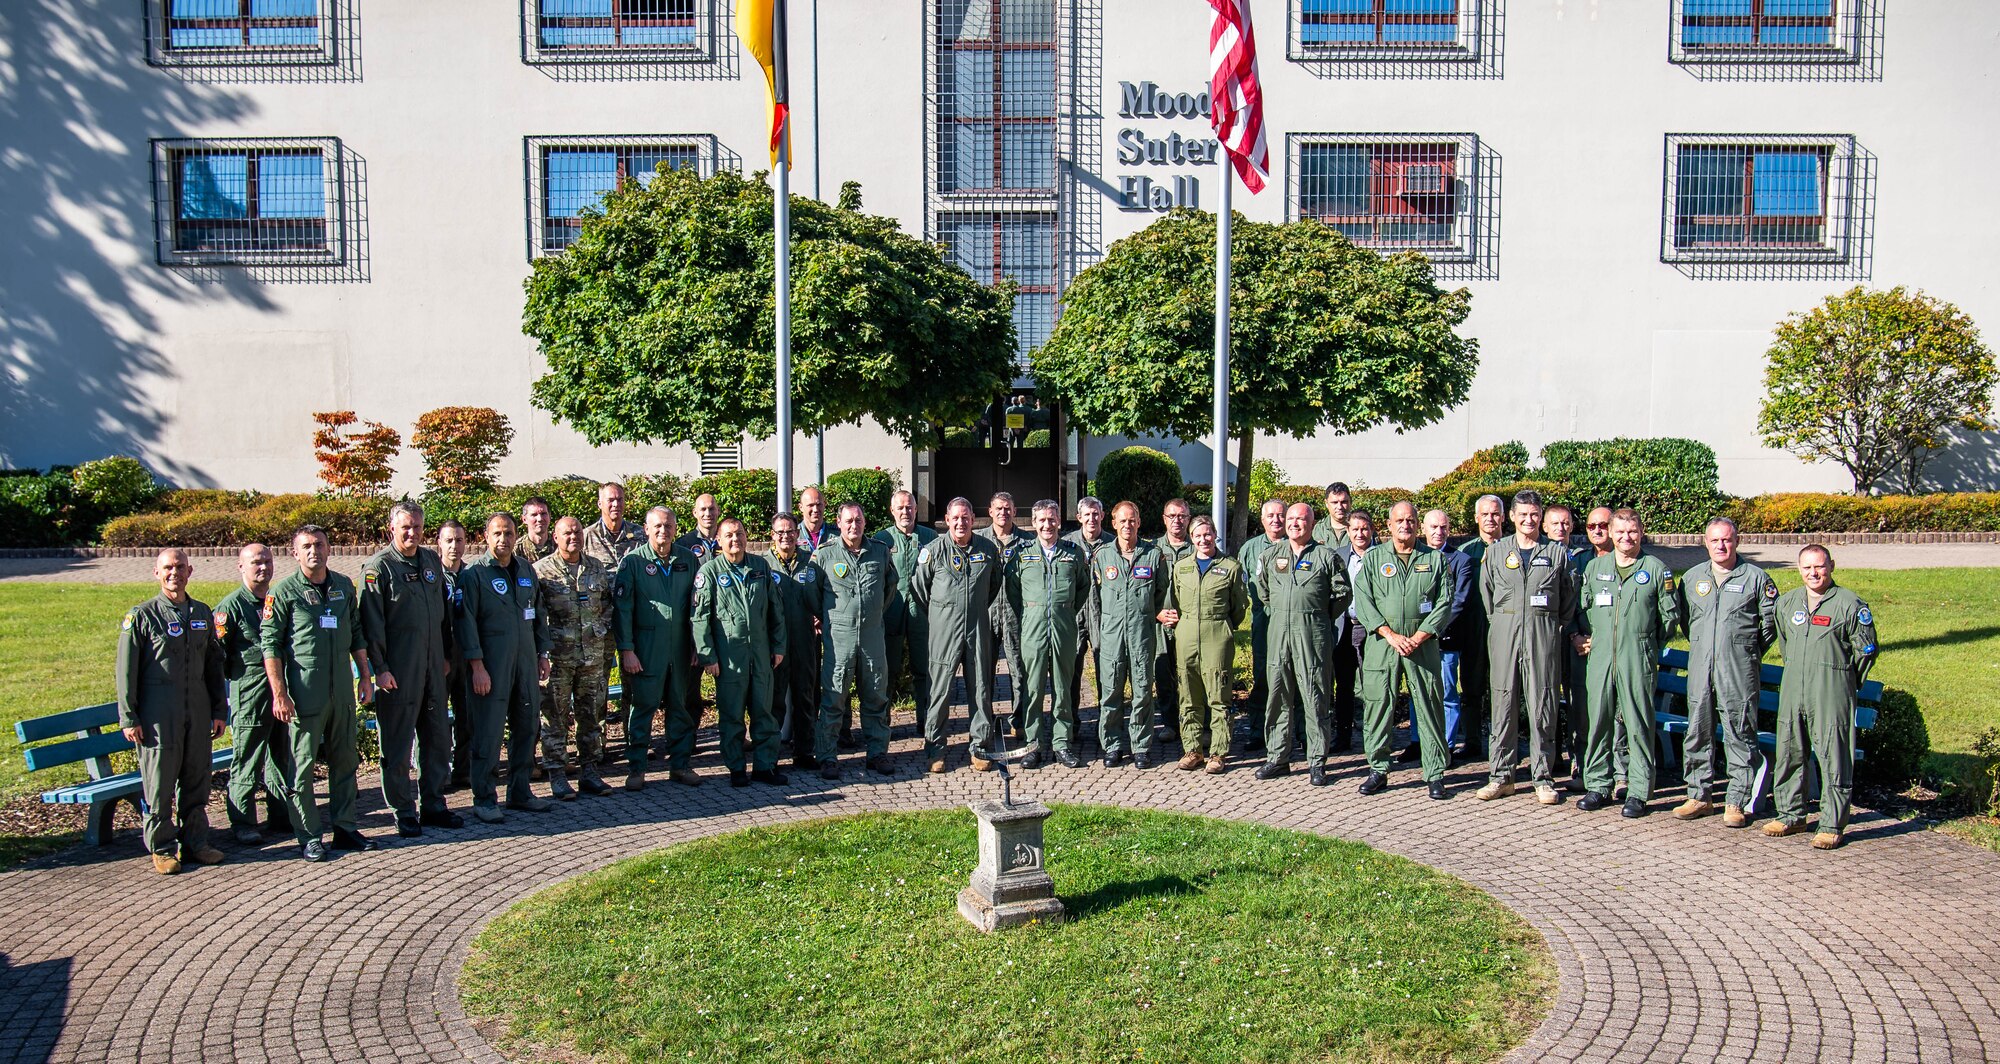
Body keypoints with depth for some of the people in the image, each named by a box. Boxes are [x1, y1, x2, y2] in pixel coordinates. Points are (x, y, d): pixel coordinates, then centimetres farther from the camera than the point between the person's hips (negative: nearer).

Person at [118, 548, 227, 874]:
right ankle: (161, 848, 12)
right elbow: (126, 671, -2)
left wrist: (219, 710, 13)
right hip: (158, 715, -4)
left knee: (197, 780, 8)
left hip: (198, 711, 4)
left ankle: (195, 842, 18)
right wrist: (129, 718, -6)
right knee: (159, 784, 0)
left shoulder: (203, 614, 11)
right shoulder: (141, 616, -2)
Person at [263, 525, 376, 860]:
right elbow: (270, 645, -6)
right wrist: (279, 694, -11)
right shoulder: (284, 592, -4)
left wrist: (365, 675, 14)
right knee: (302, 766, 0)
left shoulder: (344, 586, 10)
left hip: (342, 689, 5)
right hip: (304, 692, -5)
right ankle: (308, 838, 8)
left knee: (346, 759, 10)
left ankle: (345, 827, 21)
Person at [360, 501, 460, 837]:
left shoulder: (432, 561, 11)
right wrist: (380, 667, -14)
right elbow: (372, 622, -10)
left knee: (438, 737, 10)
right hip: (398, 669, -6)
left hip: (432, 665, 6)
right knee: (397, 743, 2)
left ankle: (434, 805, 21)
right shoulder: (378, 567, -7)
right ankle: (404, 812, 12)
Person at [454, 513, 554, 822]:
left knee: (528, 728, 10)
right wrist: (477, 666, -15)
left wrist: (543, 654, 14)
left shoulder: (526, 569, 12)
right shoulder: (474, 573, -6)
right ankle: (484, 799, 7)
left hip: (526, 661, 6)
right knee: (488, 733, -2)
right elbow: (466, 621, -10)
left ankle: (520, 792, 22)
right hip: (491, 665, -6)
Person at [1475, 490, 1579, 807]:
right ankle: (1501, 775, 9)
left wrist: (1557, 630, 4)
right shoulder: (1496, 550, 9)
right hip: (1504, 632, 1)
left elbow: (1569, 599, 10)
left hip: (1544, 634, -1)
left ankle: (1543, 776, 8)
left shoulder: (1557, 553, 8)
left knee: (1542, 706, 0)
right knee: (1503, 703, 3)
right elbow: (1486, 593, 13)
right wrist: (1499, 625, 7)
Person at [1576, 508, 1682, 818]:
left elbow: (1671, 615, 6)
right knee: (1596, 721, 5)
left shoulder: (1656, 569, 3)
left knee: (1638, 725, 0)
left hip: (1638, 660, -3)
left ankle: (1638, 792, 6)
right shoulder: (1595, 567, 12)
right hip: (1599, 657, 3)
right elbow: (1581, 608, 18)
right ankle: (1598, 786, 15)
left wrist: (1649, 644, 5)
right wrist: (1584, 637, 6)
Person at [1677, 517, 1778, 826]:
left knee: (1740, 735, 0)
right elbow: (1683, 616, 21)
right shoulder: (1692, 577, 11)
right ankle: (1700, 796, 17)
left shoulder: (1756, 577, 1)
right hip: (1700, 667, 4)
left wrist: (1751, 651, 9)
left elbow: (1772, 621, 6)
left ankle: (1737, 802, 5)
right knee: (1697, 733, 7)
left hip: (1739, 671, -3)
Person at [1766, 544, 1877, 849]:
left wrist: (1845, 681, 6)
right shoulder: (1787, 602, 11)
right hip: (1792, 693, 5)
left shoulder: (1849, 604, -5)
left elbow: (1866, 650, 0)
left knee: (1834, 760, -3)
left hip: (1831, 697, -5)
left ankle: (1832, 825, 4)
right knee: (1788, 755, 11)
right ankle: (1791, 815, 22)